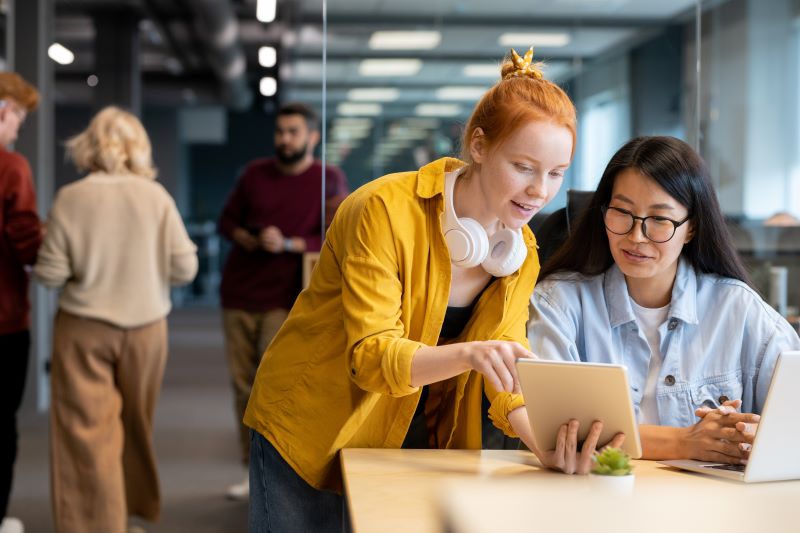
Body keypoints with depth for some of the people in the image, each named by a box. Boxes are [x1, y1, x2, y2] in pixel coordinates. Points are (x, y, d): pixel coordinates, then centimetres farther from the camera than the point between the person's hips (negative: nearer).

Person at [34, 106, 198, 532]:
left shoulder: (71, 198, -10)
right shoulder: (156, 196, -7)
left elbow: (50, 274, -10)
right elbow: (185, 268, -7)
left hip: (83, 329, -2)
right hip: (145, 326, 2)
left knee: (87, 431, 4)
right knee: (135, 425, 20)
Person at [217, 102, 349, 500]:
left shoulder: (329, 180, -3)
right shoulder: (255, 173, 7)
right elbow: (227, 220, 14)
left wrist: (287, 244, -20)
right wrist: (246, 239, -7)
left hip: (283, 299, -4)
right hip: (238, 294, 4)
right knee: (243, 387, 5)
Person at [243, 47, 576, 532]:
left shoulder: (522, 253, -3)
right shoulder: (387, 210, -22)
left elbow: (507, 374, -9)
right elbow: (371, 356, -28)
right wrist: (469, 354, -45)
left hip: (418, 444, 5)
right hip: (308, 437, -5)